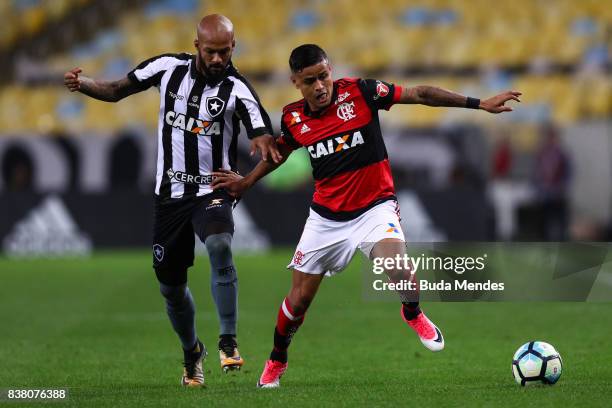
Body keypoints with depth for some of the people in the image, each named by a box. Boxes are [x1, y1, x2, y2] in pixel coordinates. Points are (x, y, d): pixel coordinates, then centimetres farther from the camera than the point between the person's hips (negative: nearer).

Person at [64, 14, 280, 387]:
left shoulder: (237, 90, -11)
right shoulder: (169, 67, -2)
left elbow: (262, 132, -23)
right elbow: (116, 91, 7)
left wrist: (265, 145, -47)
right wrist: (82, 84, -13)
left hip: (213, 191, -3)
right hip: (170, 194, 3)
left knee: (220, 247, -34)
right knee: (171, 286, 9)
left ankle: (229, 342, -28)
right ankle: (192, 352, 35)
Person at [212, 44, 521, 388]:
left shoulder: (360, 92, -14)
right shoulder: (293, 118, -4)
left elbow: (420, 94, -12)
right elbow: (280, 151, 20)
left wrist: (479, 104, -15)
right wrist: (247, 181, 21)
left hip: (375, 207, -3)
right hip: (326, 216, 3)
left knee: (397, 266, -30)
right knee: (299, 299, 5)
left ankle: (413, 314, 4)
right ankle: (276, 361, 32)